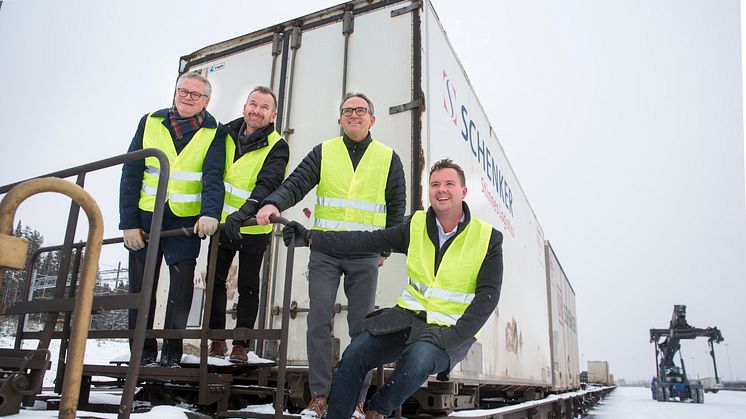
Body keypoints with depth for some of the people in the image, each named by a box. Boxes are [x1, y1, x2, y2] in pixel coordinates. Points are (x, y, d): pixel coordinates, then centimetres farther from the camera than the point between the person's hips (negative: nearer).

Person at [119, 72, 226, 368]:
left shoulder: (215, 132, 0)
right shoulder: (150, 123, 5)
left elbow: (213, 177, -13)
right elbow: (130, 175, 2)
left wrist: (210, 213, -32)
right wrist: (129, 223, -5)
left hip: (188, 221, -2)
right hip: (145, 218, 2)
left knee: (182, 285, -3)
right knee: (141, 287, 7)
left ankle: (172, 354, 11)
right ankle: (144, 354, 20)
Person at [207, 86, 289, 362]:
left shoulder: (277, 146, -13)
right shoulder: (228, 134, 2)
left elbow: (268, 184, -28)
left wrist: (244, 212, -43)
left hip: (253, 229, -4)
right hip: (222, 223, 5)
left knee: (248, 287, 5)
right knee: (215, 280, 7)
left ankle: (241, 344, 16)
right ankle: (217, 339, 20)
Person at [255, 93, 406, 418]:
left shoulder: (389, 159, 8)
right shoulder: (323, 153, 8)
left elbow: (396, 207, 11)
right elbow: (296, 183, -4)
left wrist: (384, 248, 7)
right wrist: (273, 204, -24)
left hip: (365, 256, 0)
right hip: (324, 251, 1)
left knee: (362, 327, 3)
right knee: (318, 322, -4)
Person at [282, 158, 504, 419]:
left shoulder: (488, 238, -4)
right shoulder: (416, 226, 4)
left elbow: (487, 295, -6)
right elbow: (368, 241, -3)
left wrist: (455, 338, -18)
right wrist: (311, 239, -12)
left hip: (451, 329, -3)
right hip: (409, 316, 3)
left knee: (418, 362, -33)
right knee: (355, 354, -18)